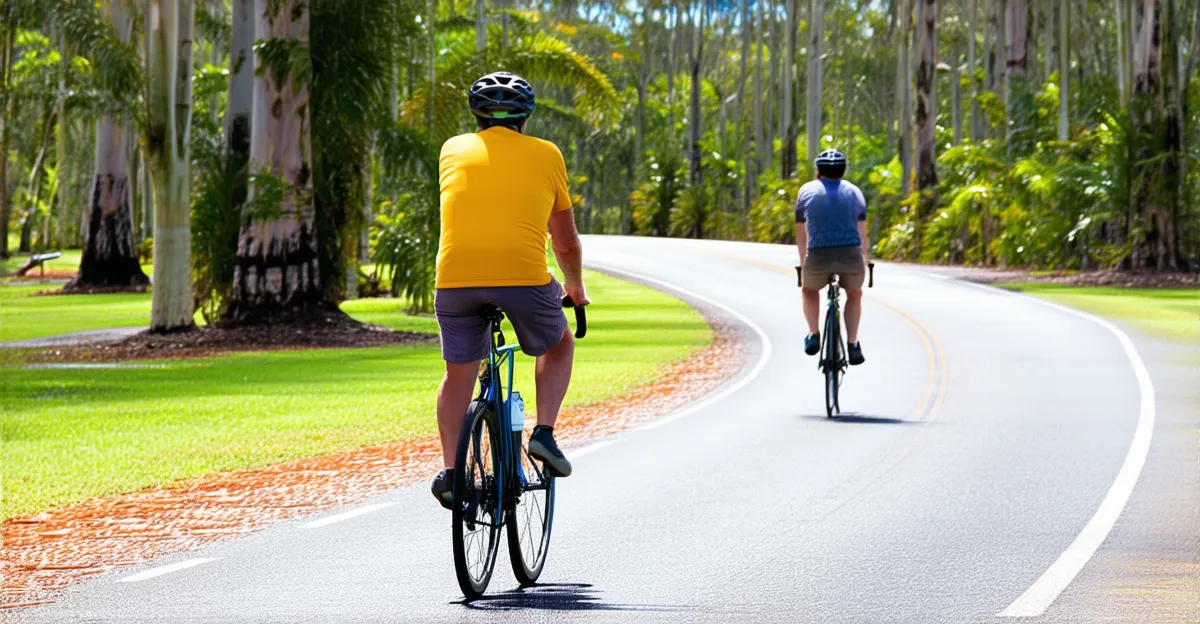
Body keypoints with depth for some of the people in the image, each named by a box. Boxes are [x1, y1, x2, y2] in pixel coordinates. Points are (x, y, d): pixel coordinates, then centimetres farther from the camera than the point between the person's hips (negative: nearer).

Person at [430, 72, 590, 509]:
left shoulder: (454, 150, 19)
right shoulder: (545, 155, 16)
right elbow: (566, 242, 24)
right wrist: (575, 286, 42)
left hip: (455, 276, 1)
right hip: (524, 276, -1)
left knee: (459, 374, 17)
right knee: (559, 346, 25)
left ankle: (450, 471, 7)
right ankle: (544, 433, 9)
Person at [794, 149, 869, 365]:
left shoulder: (807, 191, 14)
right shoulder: (854, 192, 17)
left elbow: (801, 234, 20)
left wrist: (803, 262, 34)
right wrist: (864, 257, 41)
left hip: (818, 257, -1)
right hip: (851, 255, 1)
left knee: (809, 291, 30)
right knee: (854, 294, 28)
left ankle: (813, 335, 13)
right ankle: (853, 345, 18)